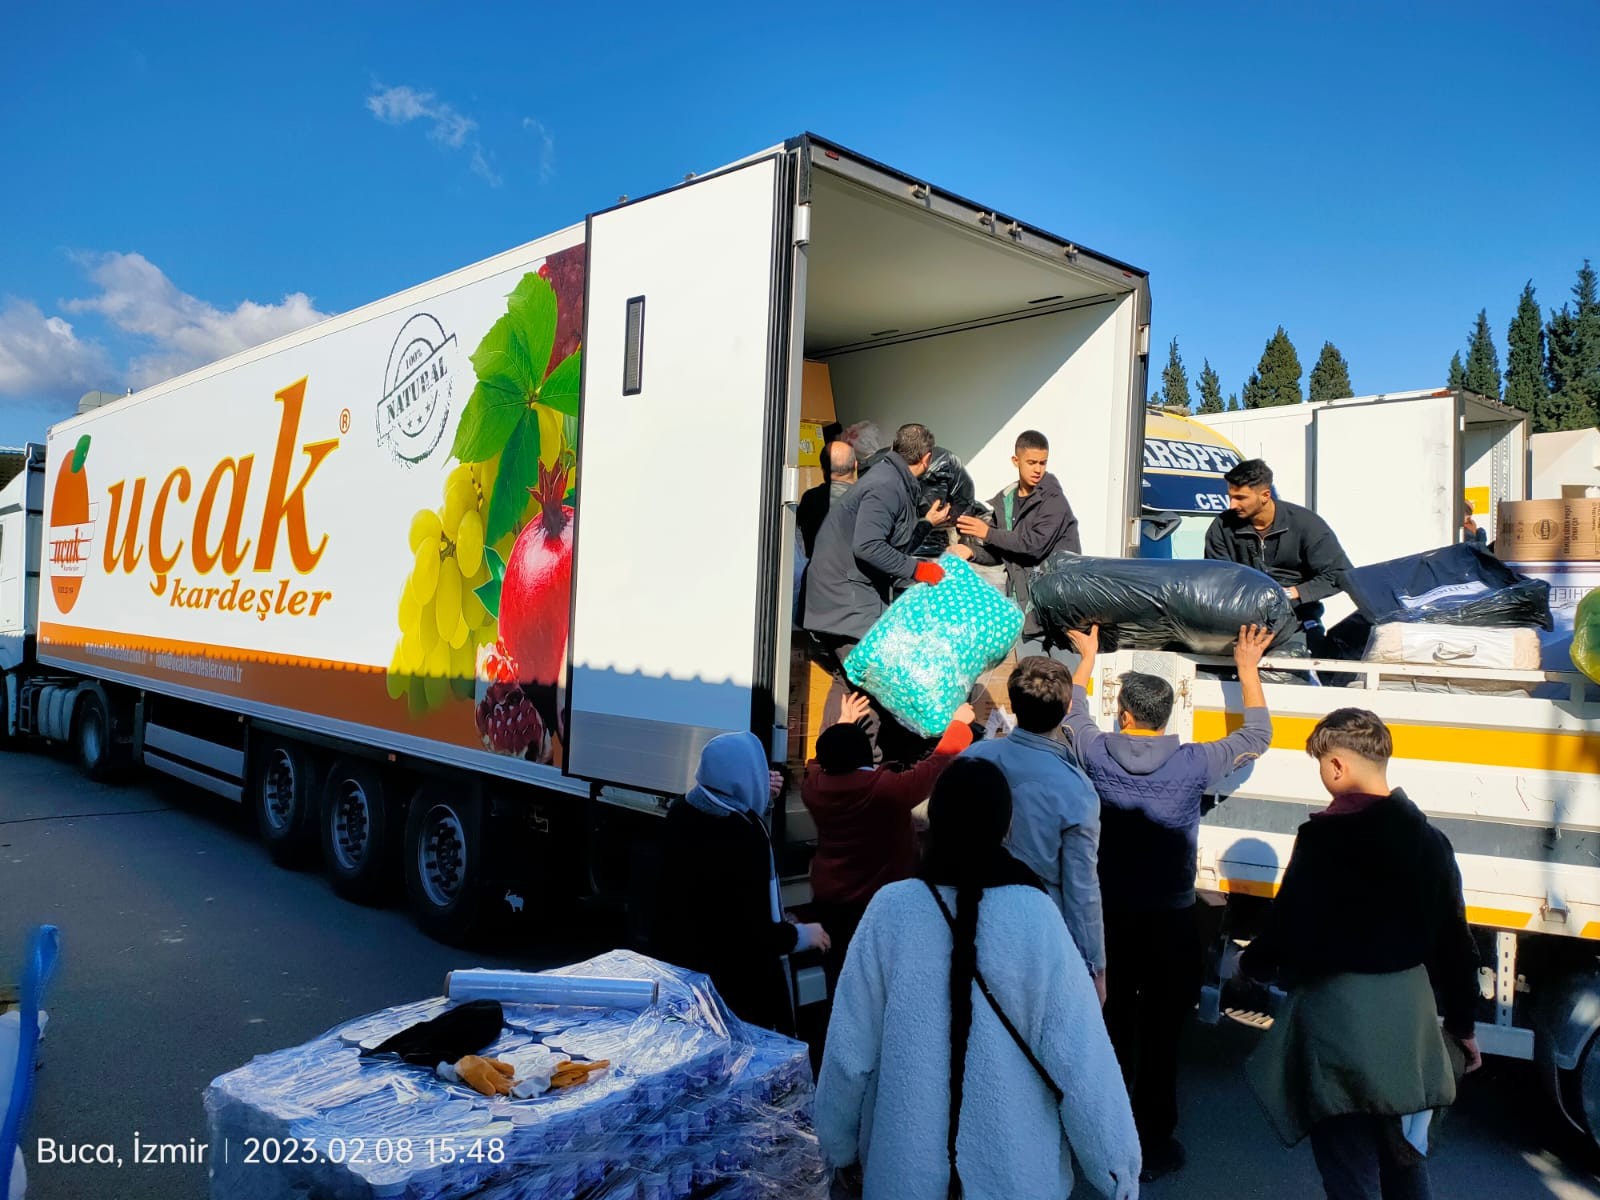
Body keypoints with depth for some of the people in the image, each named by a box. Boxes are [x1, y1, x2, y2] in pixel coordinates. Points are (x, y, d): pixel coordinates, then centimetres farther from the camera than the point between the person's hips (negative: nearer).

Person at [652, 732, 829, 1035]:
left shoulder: (684, 810, -3)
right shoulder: (743, 834, -28)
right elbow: (750, 930, -28)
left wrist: (760, 800, 13)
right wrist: (800, 936, -12)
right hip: (733, 979, -8)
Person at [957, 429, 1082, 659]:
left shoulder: (1053, 500, -9)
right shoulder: (1005, 501, 11)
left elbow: (1035, 544, -20)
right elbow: (1000, 553, 15)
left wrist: (988, 533, -11)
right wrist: (972, 553, -5)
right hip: (1024, 605, 6)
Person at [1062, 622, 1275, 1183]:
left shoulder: (1096, 754, -9)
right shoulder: (1192, 764, -13)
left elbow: (1072, 712, 13)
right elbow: (1257, 736, 3)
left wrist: (1088, 654, 27)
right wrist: (1247, 667, 13)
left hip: (1108, 917, 2)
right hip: (1169, 921, -2)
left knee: (1111, 1030, 15)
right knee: (1161, 1036, 9)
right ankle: (1153, 1147, 20)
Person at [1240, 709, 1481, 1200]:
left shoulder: (1323, 836, -17)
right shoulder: (1428, 839, 0)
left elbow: (1290, 921, -15)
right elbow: (1455, 943, 5)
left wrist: (1251, 963, 6)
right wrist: (1463, 1026, 17)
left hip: (1339, 1019, -6)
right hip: (1410, 1015, 6)